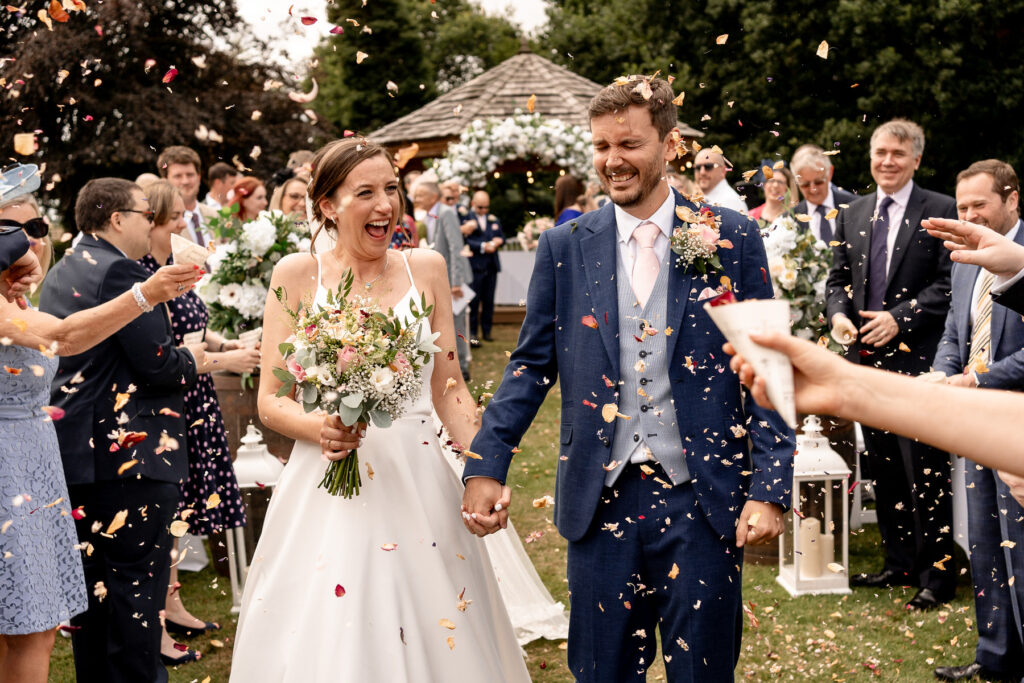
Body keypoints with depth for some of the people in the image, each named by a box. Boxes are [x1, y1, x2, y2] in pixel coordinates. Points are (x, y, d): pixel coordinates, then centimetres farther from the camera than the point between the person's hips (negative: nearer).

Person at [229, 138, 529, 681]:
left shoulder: (426, 269, 6)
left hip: (418, 488, 2)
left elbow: (449, 390, 7)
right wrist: (320, 427, -19)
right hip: (325, 489, -1)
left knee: (433, 636, 6)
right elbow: (270, 400, 1)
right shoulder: (296, 275, 0)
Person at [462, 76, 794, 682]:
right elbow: (531, 366, 8)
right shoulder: (564, 247, 4)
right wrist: (486, 467, -2)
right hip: (602, 501, 2)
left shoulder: (732, 238, -1)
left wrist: (770, 489, -7)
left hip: (701, 501, -1)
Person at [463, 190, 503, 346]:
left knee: (489, 300, 7)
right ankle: (472, 332, -2)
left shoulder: (494, 219, 17)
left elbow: (501, 238, 17)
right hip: (474, 266, -5)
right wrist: (483, 246, -18)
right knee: (473, 300, -5)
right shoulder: (466, 218, -3)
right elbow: (466, 240, -11)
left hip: (491, 266, 5)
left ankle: (486, 331, 14)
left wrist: (496, 242, -5)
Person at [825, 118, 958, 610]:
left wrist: (900, 317, -17)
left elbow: (950, 282, -8)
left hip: (918, 358, -6)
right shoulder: (852, 215, 14)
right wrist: (838, 313, -4)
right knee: (882, 468, 13)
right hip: (867, 356, 6)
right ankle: (899, 563, 25)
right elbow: (838, 278, 16)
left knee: (925, 470, -4)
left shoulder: (941, 210, -3)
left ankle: (936, 574, 7)